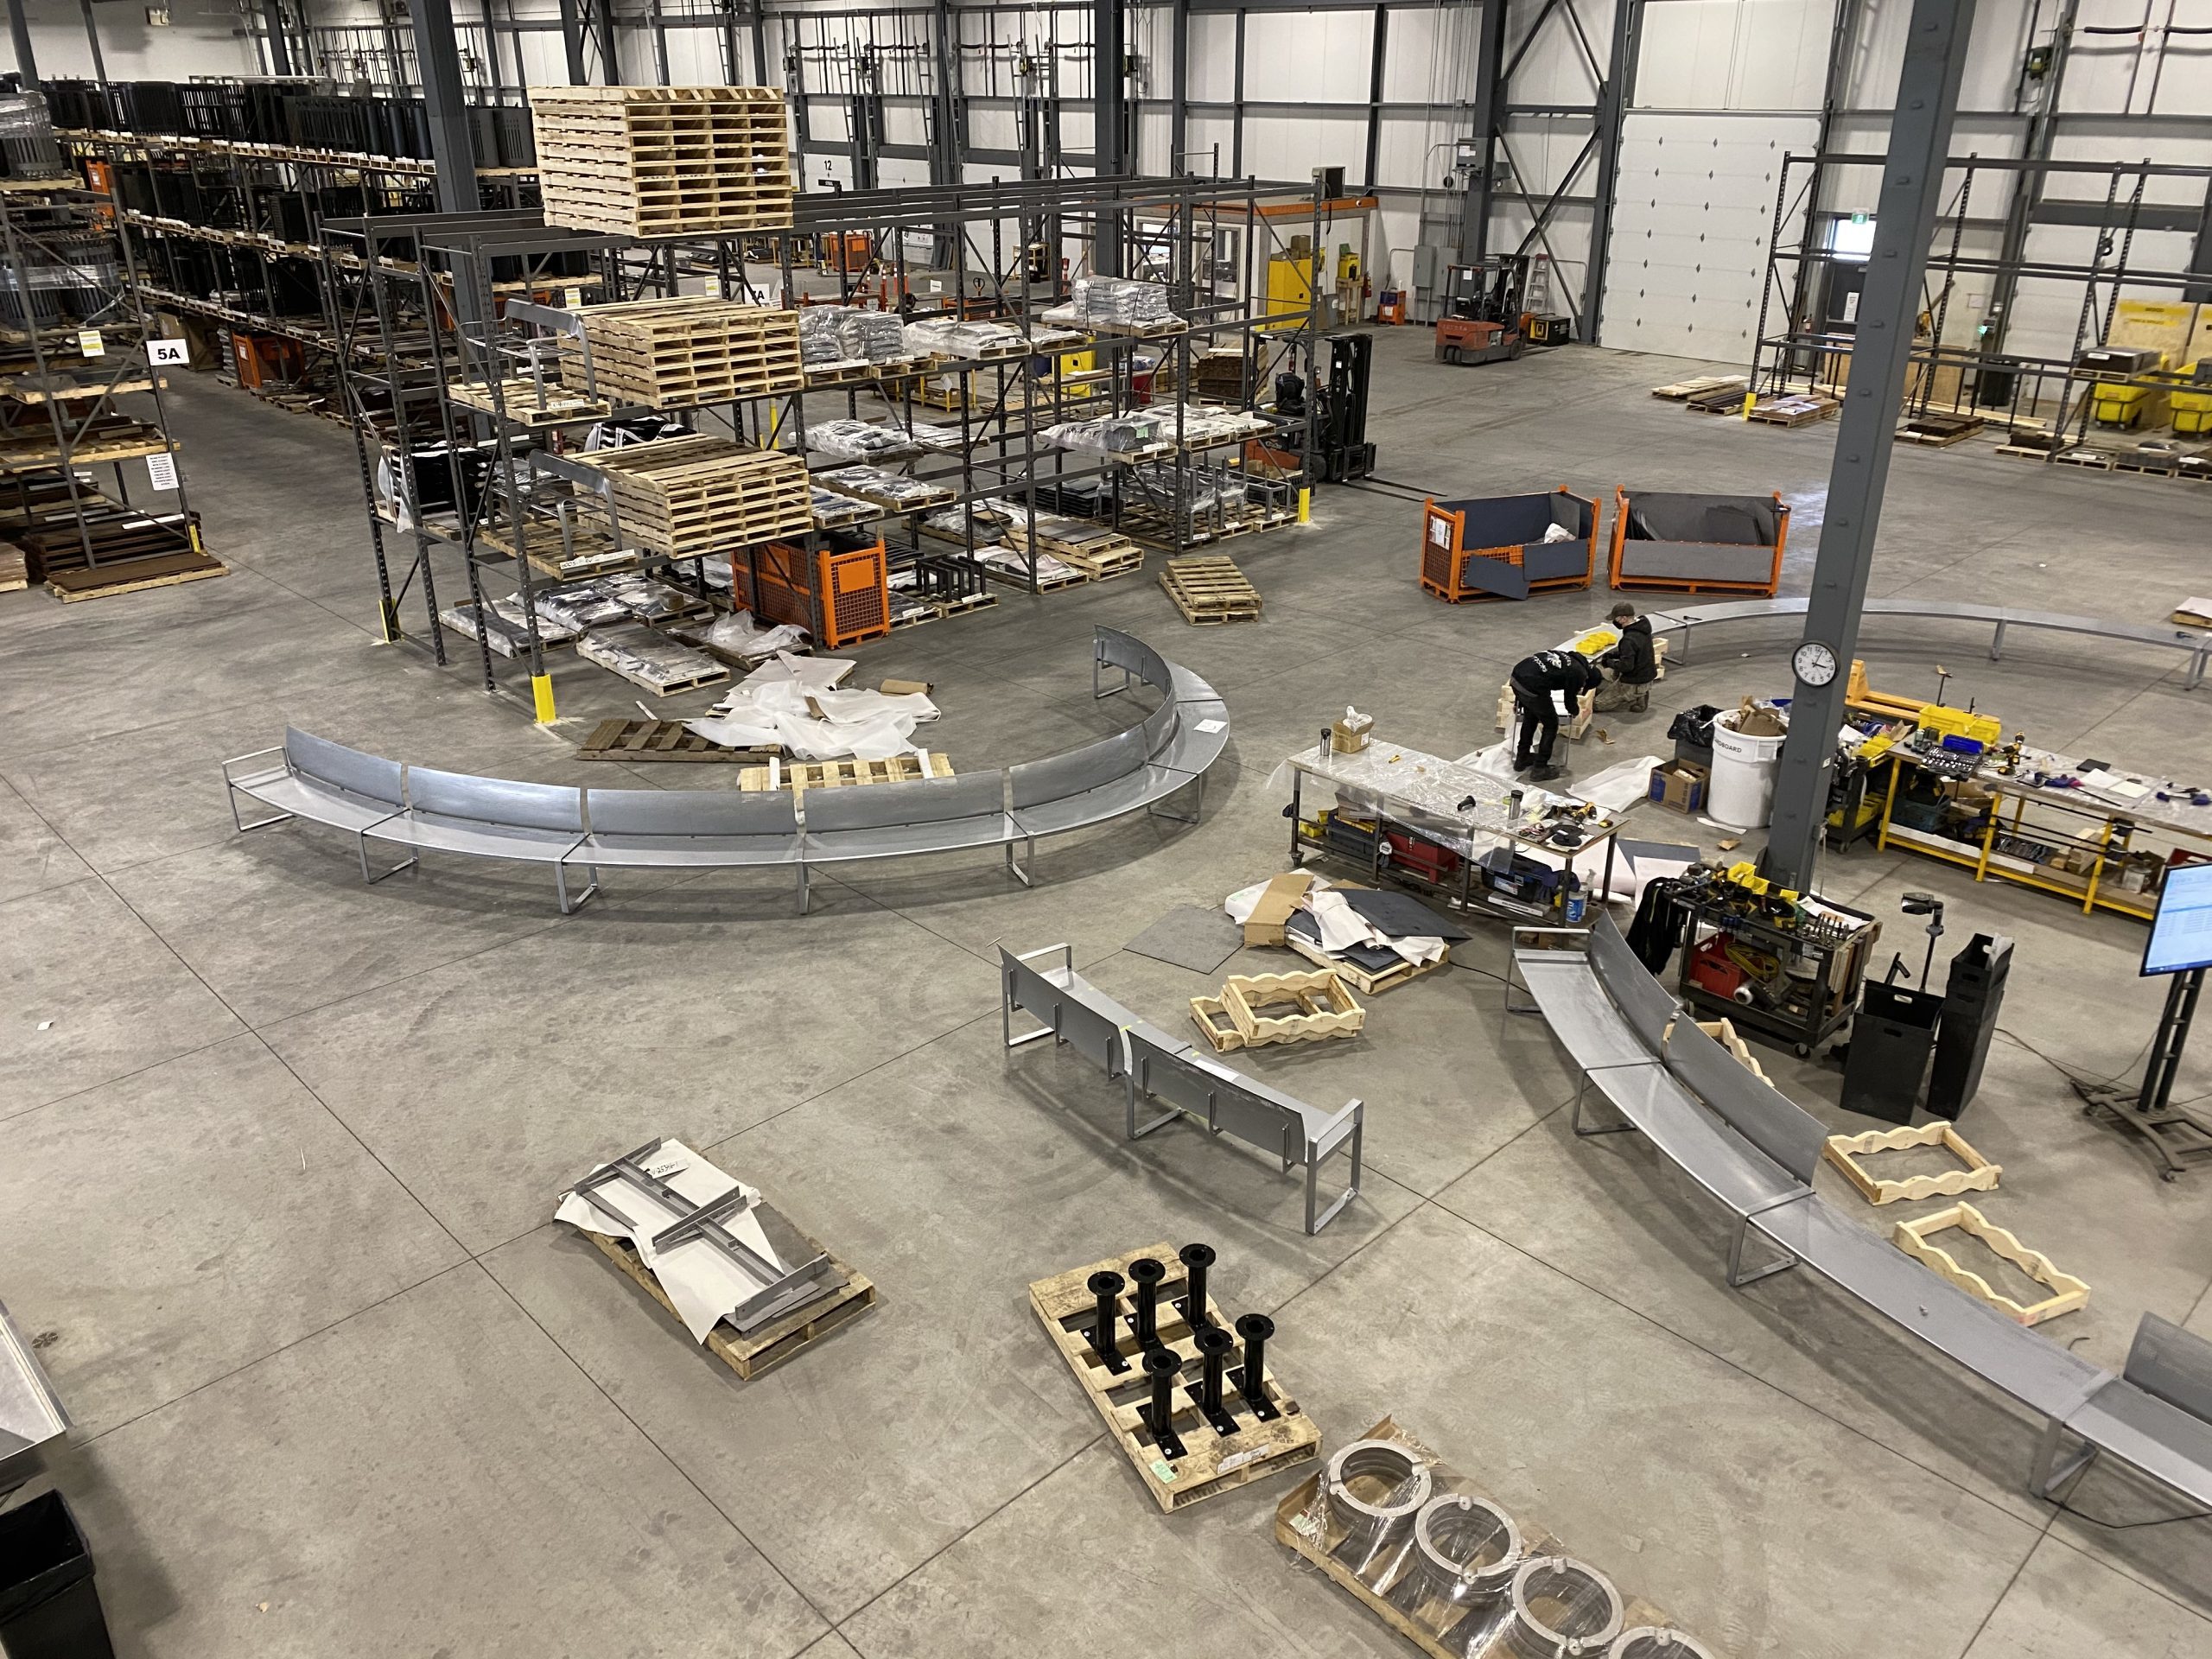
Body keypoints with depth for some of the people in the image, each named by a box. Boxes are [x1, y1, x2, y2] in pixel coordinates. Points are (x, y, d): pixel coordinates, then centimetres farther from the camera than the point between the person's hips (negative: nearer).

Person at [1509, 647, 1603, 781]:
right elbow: (1569, 698, 12)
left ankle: (1522, 759, 41)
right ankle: (1540, 769, 16)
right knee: (1551, 725, 12)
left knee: (1530, 717, 30)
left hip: (1516, 675, 8)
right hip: (1532, 687, -8)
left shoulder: (1567, 657, 25)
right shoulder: (1580, 673, 2)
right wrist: (1574, 711, 36)